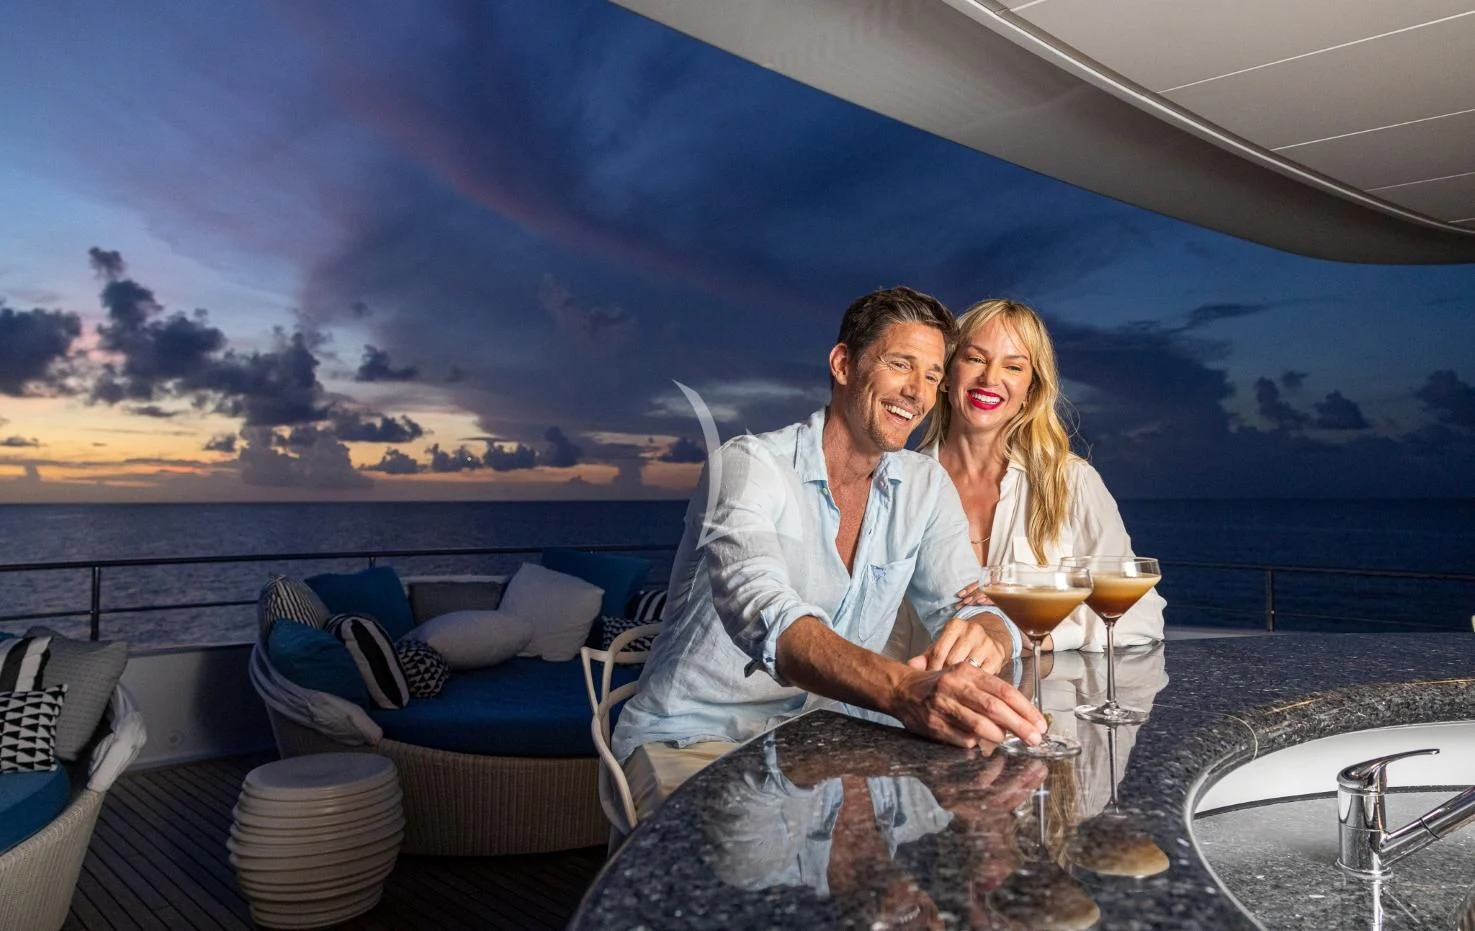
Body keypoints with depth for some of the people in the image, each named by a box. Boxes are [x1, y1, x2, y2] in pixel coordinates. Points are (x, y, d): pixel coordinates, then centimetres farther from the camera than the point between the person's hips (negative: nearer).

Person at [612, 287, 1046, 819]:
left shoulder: (926, 487, 5)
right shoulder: (749, 466, -15)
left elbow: (971, 608, -3)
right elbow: (765, 618, -33)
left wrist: (982, 640, -30)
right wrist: (904, 691, -51)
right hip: (691, 740, -6)